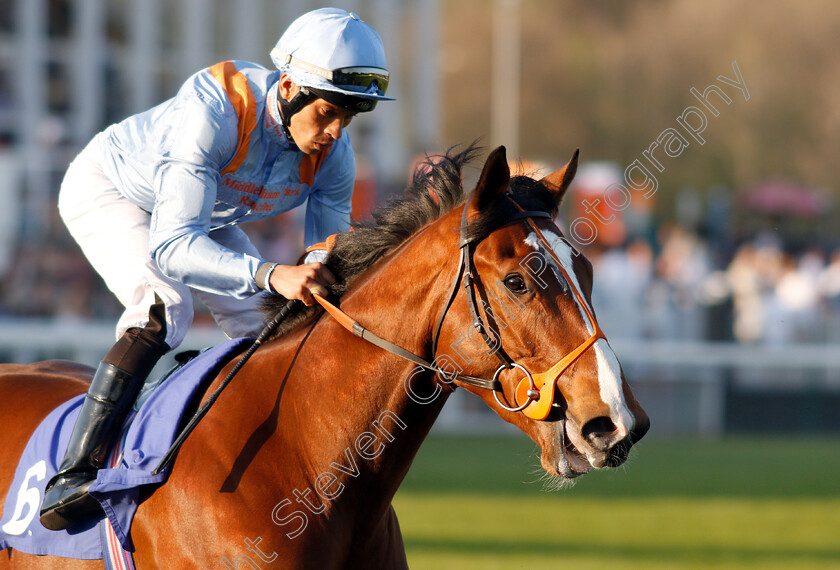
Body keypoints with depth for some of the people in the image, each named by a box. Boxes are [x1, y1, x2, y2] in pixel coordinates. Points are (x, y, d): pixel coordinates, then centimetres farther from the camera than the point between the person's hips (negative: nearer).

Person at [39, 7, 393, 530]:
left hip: (205, 215, 7)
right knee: (166, 307, -30)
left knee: (270, 328, -3)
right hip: (108, 190, -7)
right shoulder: (212, 113, -43)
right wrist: (270, 275, -63)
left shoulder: (333, 153, -23)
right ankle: (74, 475, -31)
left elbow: (329, 263, -14)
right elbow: (171, 246, -50)